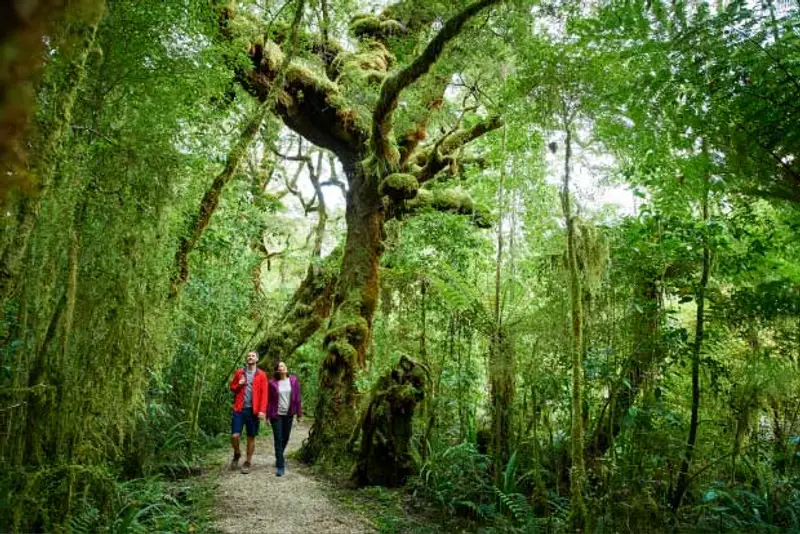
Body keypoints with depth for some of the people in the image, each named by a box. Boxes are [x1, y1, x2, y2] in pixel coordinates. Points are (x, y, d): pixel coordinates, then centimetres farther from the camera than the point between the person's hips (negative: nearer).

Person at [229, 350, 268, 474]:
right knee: (234, 435, -5)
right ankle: (236, 454, 24)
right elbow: (232, 387, 15)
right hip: (239, 409, 1)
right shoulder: (239, 372, 7)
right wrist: (238, 385, -8)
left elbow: (264, 394, -3)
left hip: (253, 410, -1)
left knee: (251, 437, 5)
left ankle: (247, 463, 19)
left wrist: (262, 410, -13)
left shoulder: (261, 375, 1)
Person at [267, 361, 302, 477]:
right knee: (278, 439, -4)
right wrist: (267, 416, 0)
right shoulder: (272, 383, -6)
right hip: (276, 414, -3)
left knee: (285, 438, 15)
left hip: (288, 414, 3)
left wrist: (299, 413, 2)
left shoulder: (293, 380, -2)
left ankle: (279, 457, 41)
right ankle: (280, 466, 1)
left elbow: (297, 397, 1)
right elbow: (269, 400, -1)